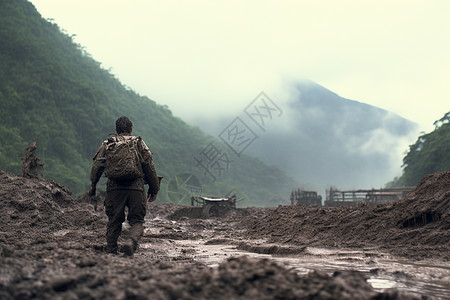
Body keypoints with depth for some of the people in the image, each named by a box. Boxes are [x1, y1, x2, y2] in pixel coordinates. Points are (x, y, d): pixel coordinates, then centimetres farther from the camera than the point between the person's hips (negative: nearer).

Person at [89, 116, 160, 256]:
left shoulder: (107, 144, 13)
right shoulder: (139, 143, 11)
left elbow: (97, 166, 9)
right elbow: (150, 168, 8)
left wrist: (93, 185, 20)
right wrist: (154, 189, 14)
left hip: (114, 188, 1)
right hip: (136, 188, -1)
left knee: (114, 221, 12)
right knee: (137, 220, 5)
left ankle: (111, 251, 12)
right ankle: (131, 241, -22)